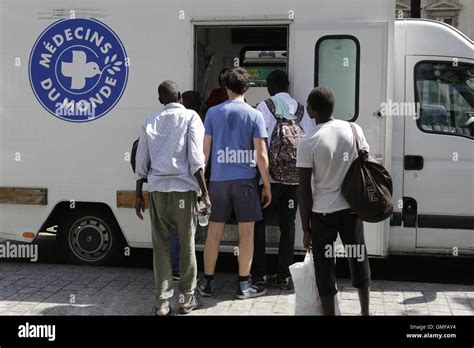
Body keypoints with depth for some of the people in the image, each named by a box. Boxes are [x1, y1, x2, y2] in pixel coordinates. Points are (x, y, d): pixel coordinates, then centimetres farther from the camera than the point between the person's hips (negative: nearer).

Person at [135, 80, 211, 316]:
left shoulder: (150, 121, 13)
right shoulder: (190, 117, 2)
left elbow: (141, 162, 11)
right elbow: (195, 158, -7)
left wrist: (138, 194, 17)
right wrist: (205, 192, -5)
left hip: (157, 189, 3)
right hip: (183, 188, -3)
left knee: (161, 246, 7)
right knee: (187, 245, 9)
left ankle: (162, 302, 6)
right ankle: (187, 299, 15)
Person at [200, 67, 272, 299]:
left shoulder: (213, 113, 4)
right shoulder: (254, 115, -1)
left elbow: (205, 150, 3)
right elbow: (261, 154, -5)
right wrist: (267, 185, 2)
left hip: (218, 180, 2)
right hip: (244, 180, -2)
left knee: (214, 233, 9)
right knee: (246, 233, 6)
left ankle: (207, 283, 16)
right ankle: (243, 285, 11)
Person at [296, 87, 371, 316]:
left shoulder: (308, 143, -14)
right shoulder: (354, 130, -2)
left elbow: (305, 191, -12)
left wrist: (305, 228, -4)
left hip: (322, 212, -4)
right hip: (351, 207, 4)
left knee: (325, 265, 8)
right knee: (358, 259, 18)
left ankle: (329, 313, 16)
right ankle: (365, 312, 31)